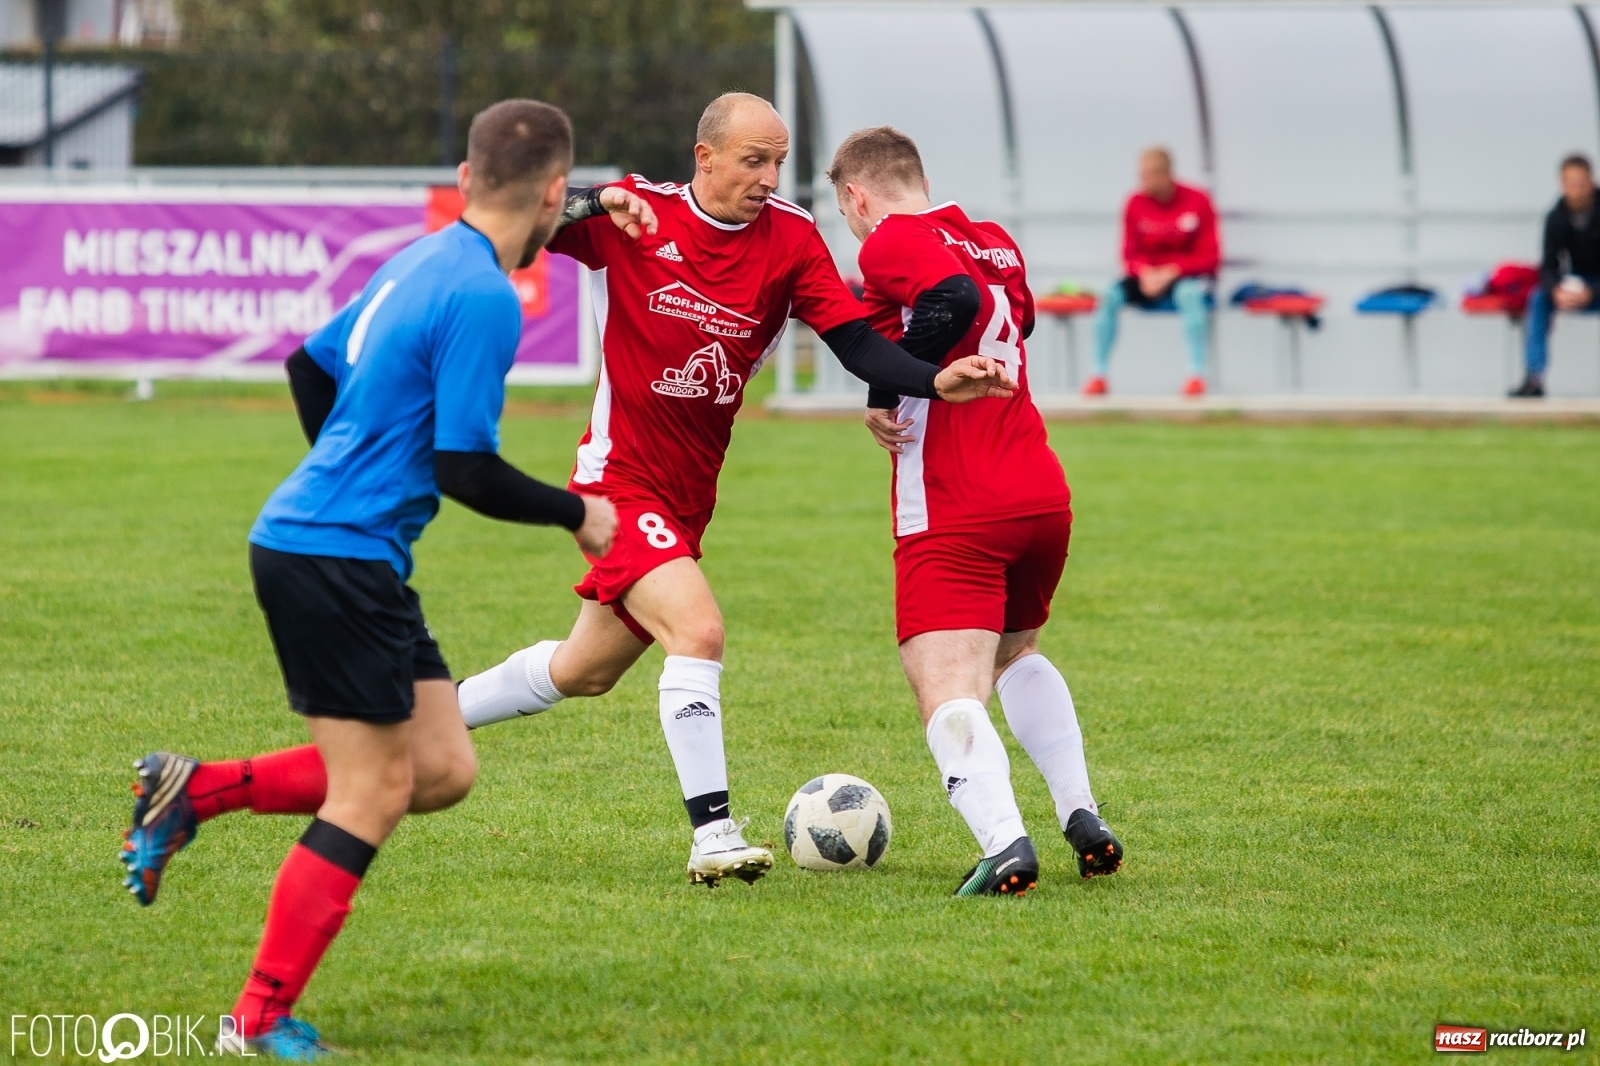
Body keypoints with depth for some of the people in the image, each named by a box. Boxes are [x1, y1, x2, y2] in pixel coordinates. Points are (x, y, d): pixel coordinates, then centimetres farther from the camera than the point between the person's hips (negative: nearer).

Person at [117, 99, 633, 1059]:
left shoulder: (422, 263, 12)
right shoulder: (485, 298, -17)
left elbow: (312, 365, 24)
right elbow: (467, 468, -19)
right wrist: (577, 515, -4)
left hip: (340, 550, 9)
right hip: (336, 559, -9)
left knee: (442, 772, 8)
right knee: (372, 798, -4)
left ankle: (196, 790, 12)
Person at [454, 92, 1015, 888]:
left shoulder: (790, 239, -5)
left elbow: (857, 344, -11)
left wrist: (936, 381, -29)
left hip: (688, 495, 5)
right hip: (621, 480, -5)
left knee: (583, 672, 19)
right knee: (697, 629, -25)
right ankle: (713, 836, -21)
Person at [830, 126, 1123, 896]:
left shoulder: (893, 242, -6)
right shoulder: (996, 242, 17)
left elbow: (956, 299, -23)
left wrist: (883, 393, -16)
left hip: (953, 512, -7)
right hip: (1044, 495, 7)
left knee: (948, 694, -13)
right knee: (1015, 654, 30)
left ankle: (1003, 840, -36)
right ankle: (1083, 820, 19)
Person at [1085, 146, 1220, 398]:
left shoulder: (1197, 202, -9)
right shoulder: (1136, 203, -1)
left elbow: (1209, 256, -9)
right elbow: (1130, 254, 5)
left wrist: (1171, 272, -19)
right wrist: (1145, 273, -17)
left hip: (1189, 275, -3)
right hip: (1148, 277, 3)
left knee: (1189, 293, -37)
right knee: (1111, 295, -23)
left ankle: (1197, 375, -35)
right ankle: (1100, 375, -19)